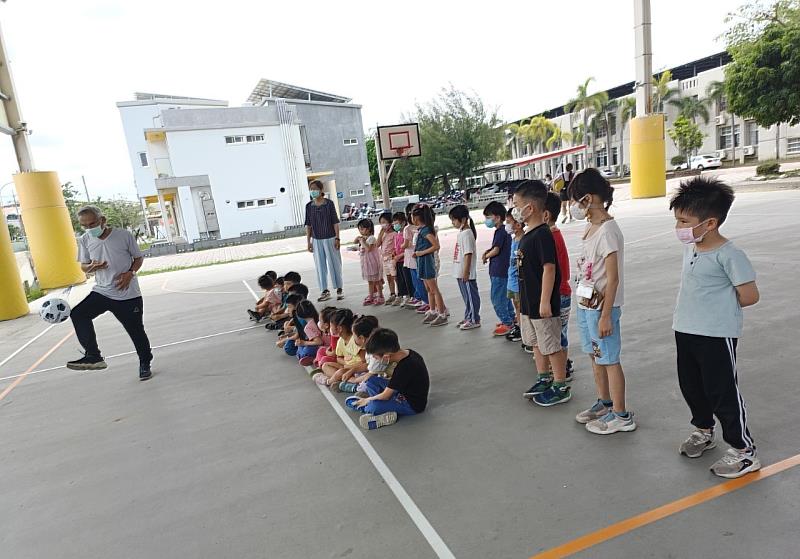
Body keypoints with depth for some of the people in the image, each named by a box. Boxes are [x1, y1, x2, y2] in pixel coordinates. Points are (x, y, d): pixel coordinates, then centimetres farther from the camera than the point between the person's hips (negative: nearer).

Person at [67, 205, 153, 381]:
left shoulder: (124, 235, -9)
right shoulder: (85, 240, 0)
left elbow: (138, 258, 2)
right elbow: (83, 266, 10)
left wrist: (130, 273, -16)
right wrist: (92, 267, -14)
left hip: (128, 294, -3)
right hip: (101, 291, 3)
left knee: (136, 330, 4)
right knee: (78, 314, -21)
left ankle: (145, 363, 27)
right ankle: (93, 357, -10)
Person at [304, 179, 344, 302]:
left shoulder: (329, 203, -5)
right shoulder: (309, 206, 4)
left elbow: (335, 222, -4)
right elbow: (308, 225, 7)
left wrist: (337, 238, -9)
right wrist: (308, 241, 5)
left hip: (330, 238, -3)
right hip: (316, 240, 3)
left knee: (334, 263, 4)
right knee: (320, 265, 6)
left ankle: (339, 289, 16)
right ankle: (324, 291, 15)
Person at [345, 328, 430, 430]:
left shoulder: (403, 368, -30)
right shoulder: (408, 353, -5)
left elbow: (385, 395, -19)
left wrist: (368, 400, -4)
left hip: (413, 405, -10)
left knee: (374, 407, -31)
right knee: (371, 380, 7)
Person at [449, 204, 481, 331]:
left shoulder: (467, 233, -17)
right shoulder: (461, 232, 13)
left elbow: (468, 254, -21)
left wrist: (466, 272, -23)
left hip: (466, 274, -10)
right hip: (460, 272, 10)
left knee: (471, 296, 0)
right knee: (466, 296, 18)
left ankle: (474, 320, 8)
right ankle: (468, 317, 28)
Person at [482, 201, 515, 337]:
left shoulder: (500, 231, -17)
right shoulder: (502, 230, 12)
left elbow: (496, 250, -20)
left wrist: (486, 256, -3)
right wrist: (488, 252, 3)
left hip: (499, 271, -10)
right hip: (502, 270, 10)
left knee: (497, 298, -4)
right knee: (504, 296, 19)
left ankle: (507, 322, 2)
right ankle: (510, 319, 28)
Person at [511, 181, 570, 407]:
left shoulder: (543, 235, -20)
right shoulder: (527, 234, 10)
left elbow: (549, 269, -23)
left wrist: (545, 302, -23)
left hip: (542, 305, -10)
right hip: (528, 304, 10)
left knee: (552, 346, 3)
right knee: (536, 343, 20)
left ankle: (561, 387, 17)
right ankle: (544, 380, 36)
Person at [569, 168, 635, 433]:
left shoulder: (607, 230, -19)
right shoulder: (591, 227, 7)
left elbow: (613, 278, -20)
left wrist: (605, 315, -19)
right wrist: (586, 305, 11)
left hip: (601, 306, -9)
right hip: (586, 304, 9)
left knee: (609, 359, 4)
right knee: (595, 356, 20)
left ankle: (621, 415, 20)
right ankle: (604, 403, 37)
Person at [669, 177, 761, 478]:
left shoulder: (728, 254, -18)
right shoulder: (690, 248, 7)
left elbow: (749, 295, -15)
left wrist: (720, 307, -3)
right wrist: (703, 306, 7)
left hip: (716, 336, -8)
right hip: (686, 332, 8)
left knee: (722, 392, 2)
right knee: (691, 387, 20)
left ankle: (744, 451, 20)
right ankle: (703, 430, 42)